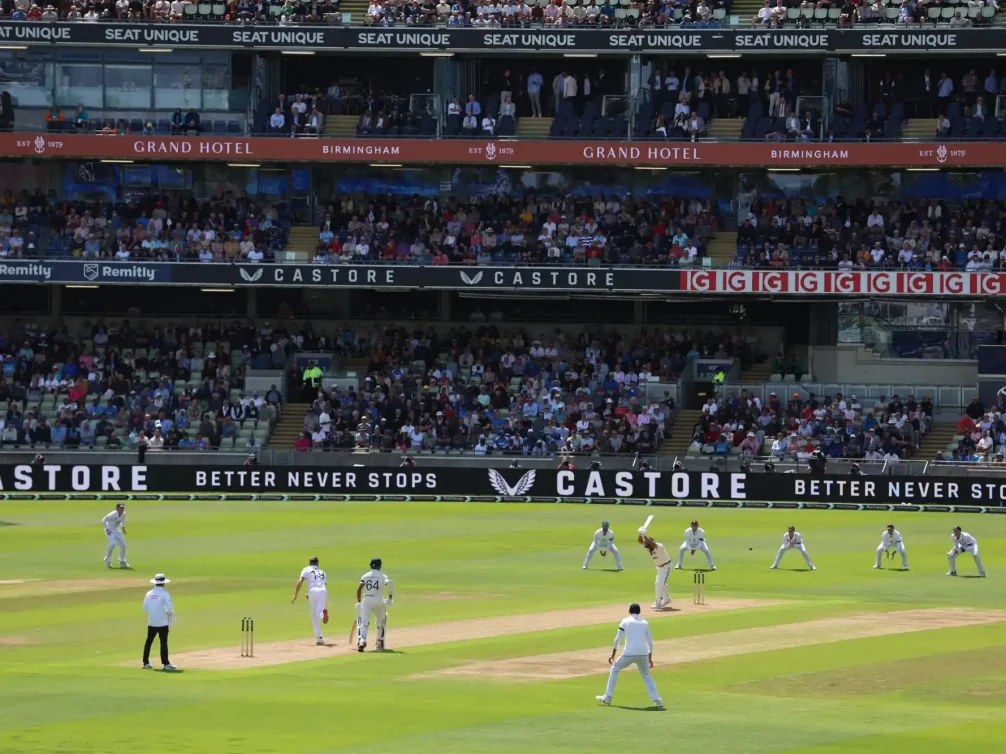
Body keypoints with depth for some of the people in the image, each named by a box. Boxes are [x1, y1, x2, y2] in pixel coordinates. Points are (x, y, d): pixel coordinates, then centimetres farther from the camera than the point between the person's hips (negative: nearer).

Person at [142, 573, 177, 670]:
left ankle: (146, 663, 15)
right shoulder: (164, 593, -11)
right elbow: (170, 608, -17)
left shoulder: (149, 593, 4)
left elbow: (145, 608, 8)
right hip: (162, 622, -5)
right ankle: (166, 663, -5)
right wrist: (169, 614, 3)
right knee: (163, 642, -3)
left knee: (149, 641, 11)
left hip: (151, 622, 5)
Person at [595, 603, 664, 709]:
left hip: (629, 653, -3)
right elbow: (650, 642, 13)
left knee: (614, 669, 19)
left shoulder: (625, 621, 6)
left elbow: (617, 639, 2)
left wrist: (612, 656, 6)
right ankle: (657, 700, 3)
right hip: (643, 655, 3)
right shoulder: (644, 623, 14)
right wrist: (650, 658, 21)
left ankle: (607, 697, 15)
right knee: (647, 676, 19)